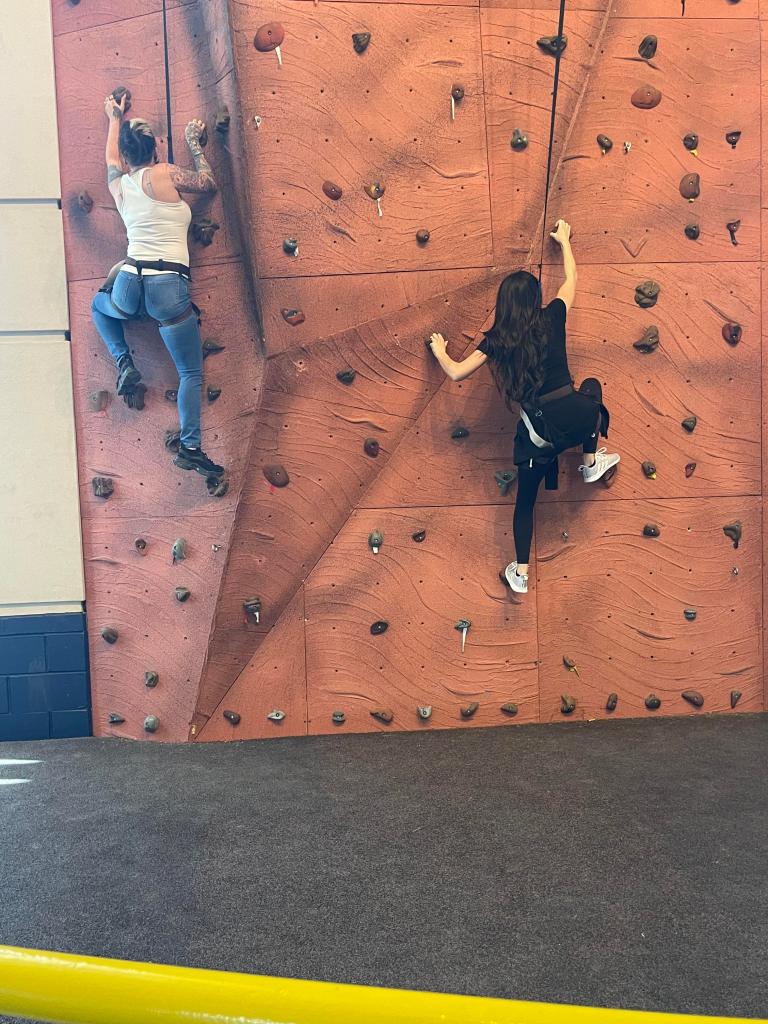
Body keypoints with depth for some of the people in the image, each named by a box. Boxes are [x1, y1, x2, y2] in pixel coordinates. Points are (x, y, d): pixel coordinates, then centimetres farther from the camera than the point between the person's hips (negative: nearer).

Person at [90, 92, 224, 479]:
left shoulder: (118, 184, 15)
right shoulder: (162, 174, -2)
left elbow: (112, 157, 38)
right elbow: (208, 183, 11)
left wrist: (115, 119, 54)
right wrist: (194, 144, 24)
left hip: (128, 287, 4)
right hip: (169, 289, -4)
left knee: (99, 305, 41)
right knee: (191, 373, 6)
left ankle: (123, 362, 20)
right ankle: (190, 448, -2)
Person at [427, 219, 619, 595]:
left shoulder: (496, 339, 0)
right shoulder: (552, 318, 1)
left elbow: (455, 372, 0)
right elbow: (571, 278, 19)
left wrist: (438, 349, 21)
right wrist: (563, 239, 35)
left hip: (539, 428, 0)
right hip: (576, 416, 0)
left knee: (525, 499, 18)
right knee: (591, 386, 36)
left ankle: (520, 573, 22)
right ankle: (591, 463, 38)